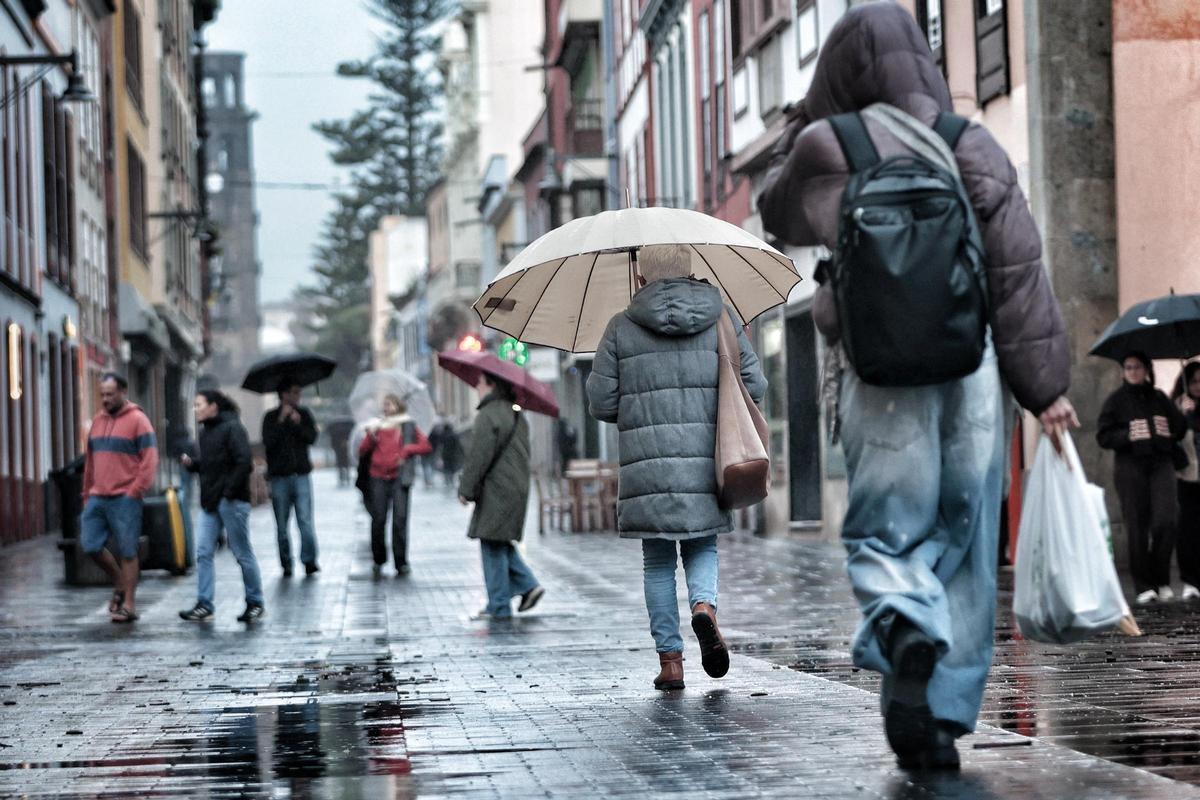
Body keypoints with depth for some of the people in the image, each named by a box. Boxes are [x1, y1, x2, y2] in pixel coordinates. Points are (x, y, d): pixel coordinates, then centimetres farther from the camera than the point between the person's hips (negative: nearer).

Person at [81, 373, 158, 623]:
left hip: (124, 499, -6)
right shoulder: (98, 421, 16)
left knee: (127, 551, -2)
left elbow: (150, 459, -9)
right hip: (97, 498, 6)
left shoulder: (137, 420, -4)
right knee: (90, 545, 2)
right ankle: (120, 584, 22)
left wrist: (134, 492, -15)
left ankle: (129, 604, 3)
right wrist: (87, 494, 16)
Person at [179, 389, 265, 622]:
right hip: (210, 502, 8)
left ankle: (255, 603, 11)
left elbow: (243, 463, -18)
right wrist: (190, 463, 3)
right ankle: (204, 604, 3)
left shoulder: (232, 428, -11)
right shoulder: (206, 431, 15)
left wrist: (229, 492, -20)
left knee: (242, 553, 1)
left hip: (232, 501, -8)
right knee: (203, 553, 1)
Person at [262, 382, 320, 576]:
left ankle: (309, 560, -8)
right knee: (282, 525, 3)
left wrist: (297, 424, -13)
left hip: (301, 475, 0)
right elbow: (268, 442, -9)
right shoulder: (271, 417, 3)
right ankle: (286, 563, 10)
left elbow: (312, 438, 0)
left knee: (305, 520, -10)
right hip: (279, 476, 0)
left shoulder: (304, 414, 10)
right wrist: (281, 421, -13)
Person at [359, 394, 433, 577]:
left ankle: (401, 562, -4)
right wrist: (370, 437, -9)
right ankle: (379, 560, 12)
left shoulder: (407, 426, 9)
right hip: (379, 478, 2)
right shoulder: (376, 427, 13)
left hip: (399, 478, -2)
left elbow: (426, 446, 4)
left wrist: (407, 450, -9)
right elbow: (362, 451, 8)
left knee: (400, 519, -8)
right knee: (378, 519, -2)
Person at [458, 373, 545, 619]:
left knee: (493, 545, -4)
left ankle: (499, 606, -2)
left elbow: (478, 457, -18)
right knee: (501, 543, 18)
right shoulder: (517, 416, 15)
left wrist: (466, 489, -11)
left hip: (496, 491, -9)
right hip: (517, 488, 9)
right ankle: (528, 585, 9)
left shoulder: (488, 416, -14)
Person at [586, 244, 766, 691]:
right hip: (705, 465, 1)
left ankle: (670, 659, 5)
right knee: (702, 547, 17)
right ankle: (704, 605, -13)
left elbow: (601, 402, 1)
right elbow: (754, 386, 5)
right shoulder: (720, 319, 7)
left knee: (658, 562, 9)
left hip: (646, 466, -1)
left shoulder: (622, 328, 3)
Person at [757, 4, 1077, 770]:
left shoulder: (825, 148, 0)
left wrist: (804, 119, 27)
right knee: (965, 546, 9)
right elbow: (1021, 274, 2)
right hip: (969, 365, 2)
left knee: (883, 533, 8)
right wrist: (1047, 385, 5)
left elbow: (778, 211, 22)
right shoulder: (974, 147, 4)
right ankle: (943, 720, 8)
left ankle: (905, 627, -25)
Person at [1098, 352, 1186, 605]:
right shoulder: (1116, 400, 5)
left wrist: (1168, 432, -7)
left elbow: (1181, 428, 14)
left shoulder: (1159, 398, 13)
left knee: (1166, 520, -13)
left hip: (1161, 463, 2)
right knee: (1137, 526, -3)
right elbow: (1103, 436, 0)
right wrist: (1128, 436, -15)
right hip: (1130, 467, -2)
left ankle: (1162, 581, 1)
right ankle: (1144, 586, 3)